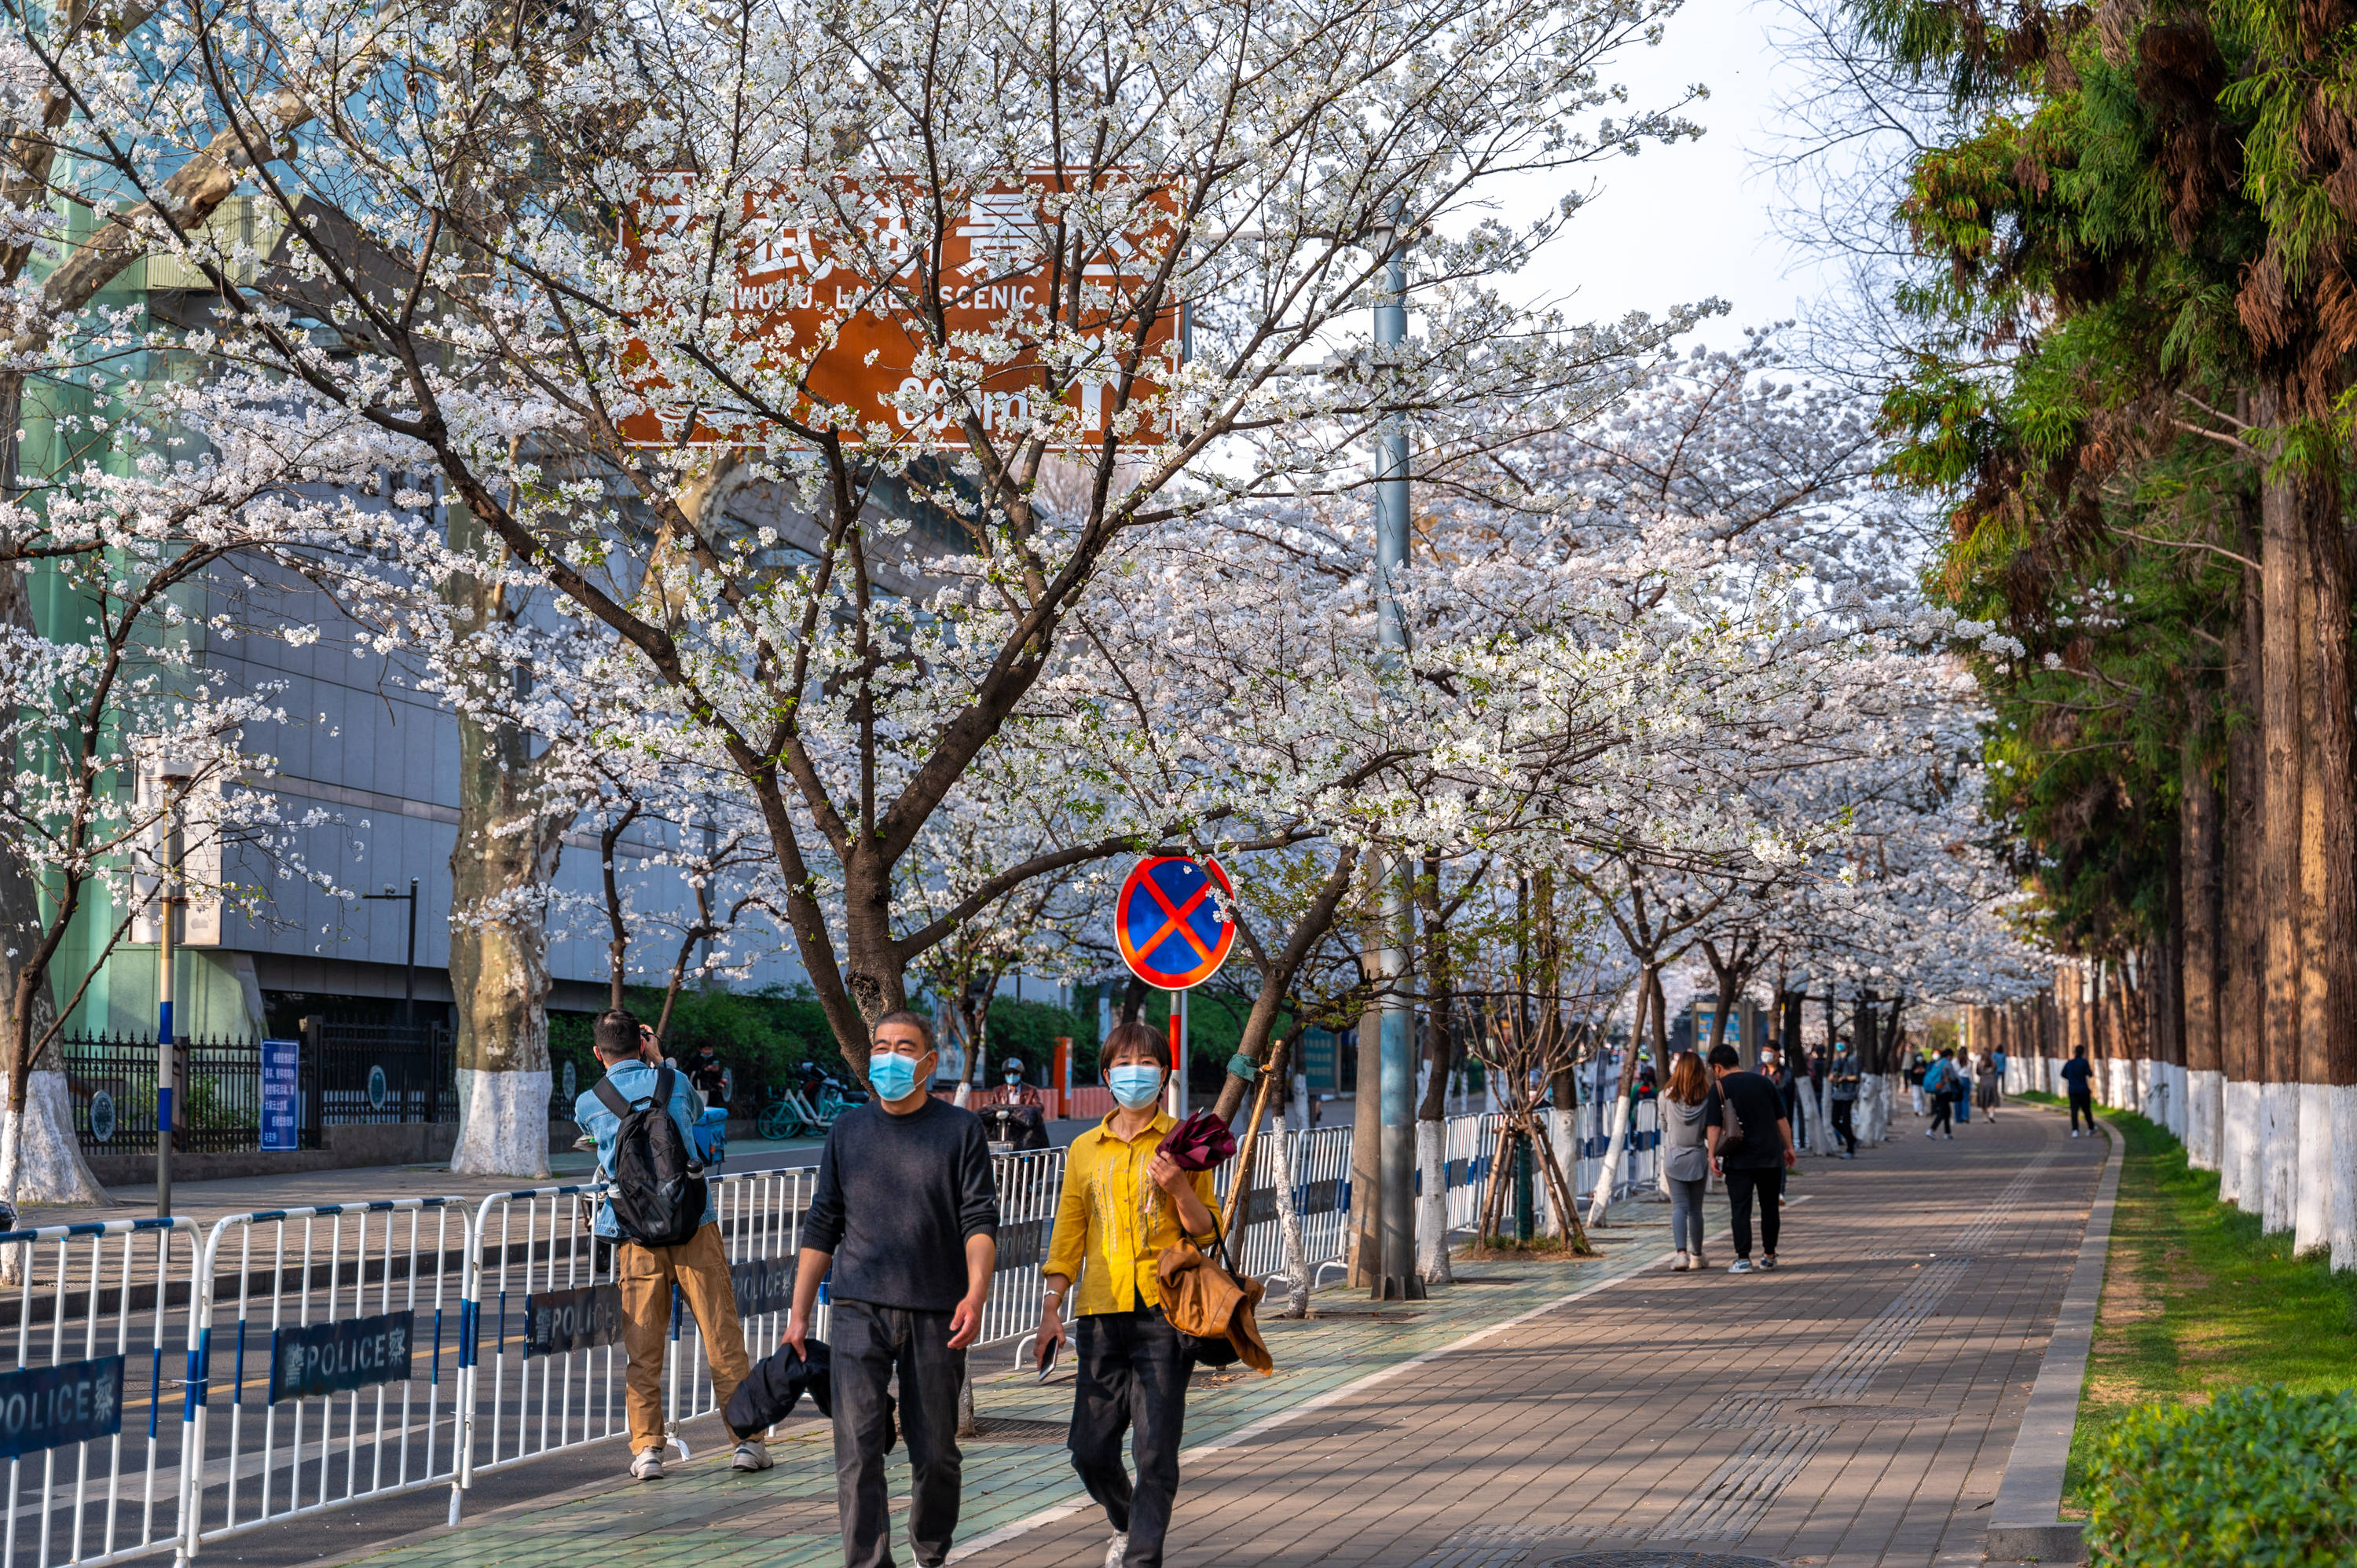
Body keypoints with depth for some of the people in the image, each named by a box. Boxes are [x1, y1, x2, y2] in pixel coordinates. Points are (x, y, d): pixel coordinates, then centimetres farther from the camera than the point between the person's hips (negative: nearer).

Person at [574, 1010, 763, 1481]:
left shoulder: (589, 1104, 2)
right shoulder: (675, 1082, 3)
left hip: (637, 1236, 0)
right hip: (695, 1228, 0)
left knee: (642, 1349, 7)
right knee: (723, 1336, 5)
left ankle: (646, 1449, 4)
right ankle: (747, 1439, 6)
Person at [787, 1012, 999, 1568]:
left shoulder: (961, 1130, 4)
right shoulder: (848, 1130, 11)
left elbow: (980, 1220, -2)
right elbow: (822, 1225, 14)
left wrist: (975, 1294, -17)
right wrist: (799, 1312, 10)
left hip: (936, 1314, -1)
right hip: (860, 1312, 1)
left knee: (936, 1451, 7)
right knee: (858, 1448, -8)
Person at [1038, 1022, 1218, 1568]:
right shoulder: (1086, 1149, 12)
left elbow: (1207, 1233, 5)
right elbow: (1068, 1235, 15)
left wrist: (1179, 1189, -13)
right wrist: (1049, 1311, 7)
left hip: (1163, 1311, -3)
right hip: (1102, 1312, 3)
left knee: (1155, 1450, -7)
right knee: (1090, 1447, 4)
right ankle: (1127, 1523, 32)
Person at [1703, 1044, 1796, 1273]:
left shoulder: (1719, 1088, -3)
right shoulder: (1763, 1082, 8)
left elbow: (1715, 1126, -8)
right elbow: (1781, 1119, 10)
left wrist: (1713, 1155, -3)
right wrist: (1788, 1147, 16)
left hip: (1739, 1160, -3)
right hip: (1770, 1156, 3)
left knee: (1741, 1209, -2)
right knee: (1769, 1207, 13)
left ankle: (1743, 1259, -8)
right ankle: (1769, 1256, 20)